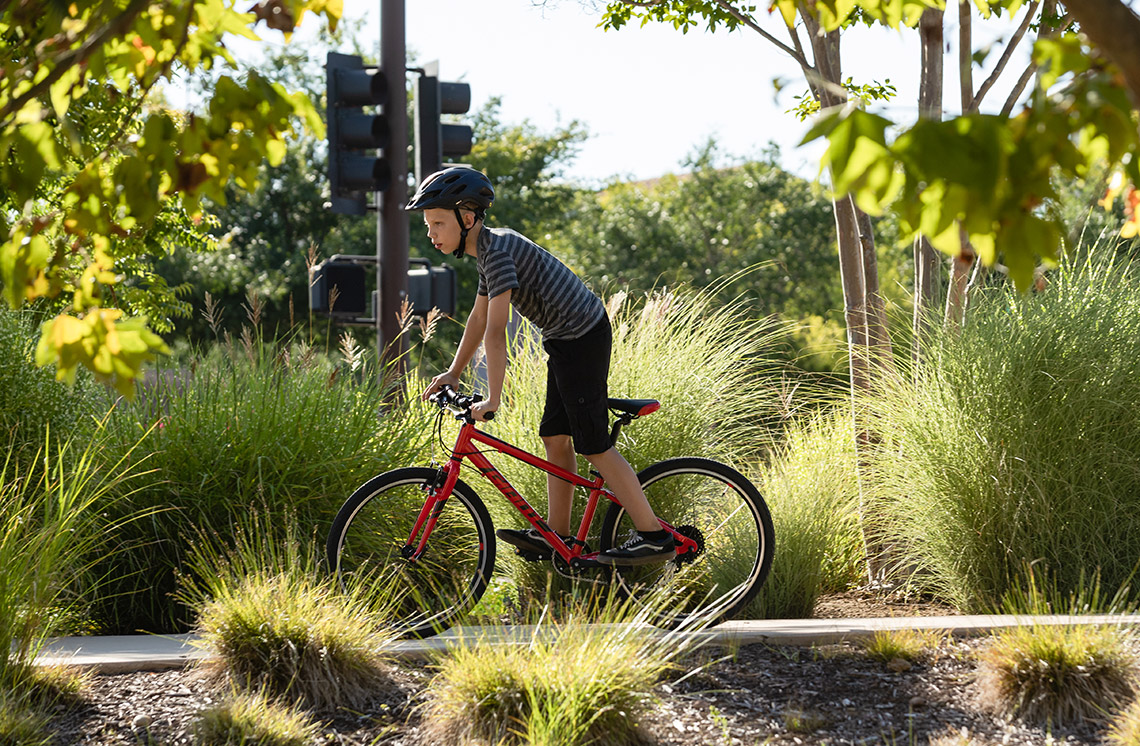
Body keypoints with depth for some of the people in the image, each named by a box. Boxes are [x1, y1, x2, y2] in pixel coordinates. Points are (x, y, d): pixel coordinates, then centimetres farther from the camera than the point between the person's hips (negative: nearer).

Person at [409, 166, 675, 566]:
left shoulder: (498, 251, -20)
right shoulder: (491, 245, 13)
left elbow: (496, 331, -25)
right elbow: (479, 317, 23)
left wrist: (493, 400, -26)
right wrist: (453, 373, 23)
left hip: (581, 338, -10)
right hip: (568, 339, 10)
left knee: (593, 444, -8)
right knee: (555, 436, 13)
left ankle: (655, 537, -5)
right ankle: (557, 537, 18)